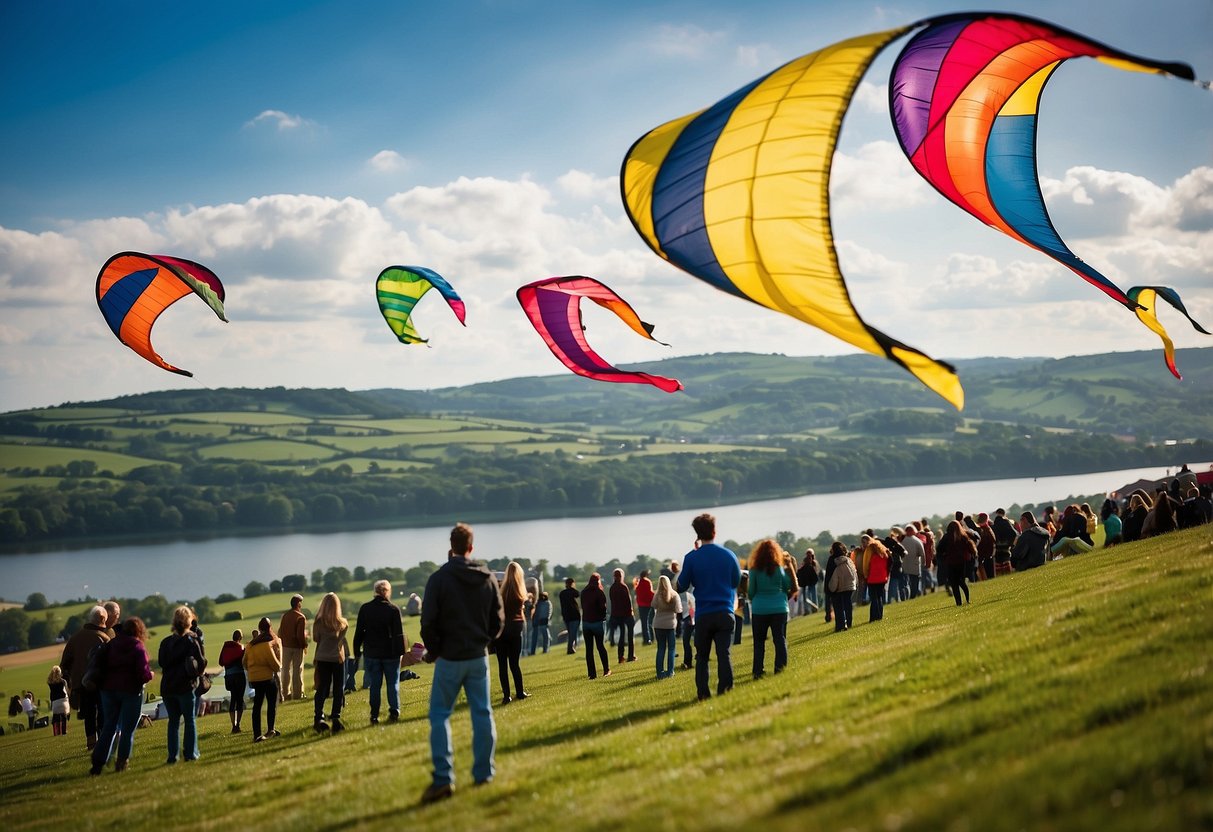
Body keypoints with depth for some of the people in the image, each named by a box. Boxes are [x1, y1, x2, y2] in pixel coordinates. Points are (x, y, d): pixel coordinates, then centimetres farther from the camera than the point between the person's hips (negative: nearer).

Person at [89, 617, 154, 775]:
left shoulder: (111, 644, 4)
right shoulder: (138, 648, -10)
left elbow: (100, 665, 4)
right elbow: (143, 673, -16)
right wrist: (151, 675, 4)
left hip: (109, 690, 4)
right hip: (131, 691, -4)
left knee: (109, 726, 11)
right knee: (127, 728, 7)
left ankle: (98, 763, 5)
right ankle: (122, 762, 7)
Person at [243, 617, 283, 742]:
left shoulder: (251, 644, 6)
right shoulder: (267, 643, -14)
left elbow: (245, 661, 13)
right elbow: (273, 661, -13)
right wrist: (279, 667, 7)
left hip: (254, 678, 6)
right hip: (267, 676, -6)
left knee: (257, 704, 7)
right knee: (272, 702, 6)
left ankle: (257, 734, 3)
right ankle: (270, 729, -1)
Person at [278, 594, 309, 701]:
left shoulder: (285, 615, 2)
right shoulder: (301, 617, -16)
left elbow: (280, 631, 5)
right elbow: (301, 634, -19)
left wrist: (283, 641, 15)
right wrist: (305, 645, -6)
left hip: (286, 645, 5)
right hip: (297, 646, -5)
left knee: (286, 669, 13)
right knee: (297, 670, 3)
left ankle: (286, 693, 17)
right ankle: (297, 693, 5)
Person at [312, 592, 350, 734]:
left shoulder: (319, 623, -11)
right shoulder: (342, 623, -9)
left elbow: (316, 639, 1)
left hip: (322, 658, 1)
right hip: (338, 658, -1)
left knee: (322, 689, 9)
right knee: (338, 689, 7)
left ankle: (318, 719, 9)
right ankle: (335, 717, -1)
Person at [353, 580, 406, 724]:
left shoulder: (364, 609, 1)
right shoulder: (393, 609, -7)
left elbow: (359, 632, 3)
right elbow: (399, 634, -8)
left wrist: (357, 651, 9)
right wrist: (401, 652, -3)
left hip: (371, 653, 2)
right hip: (390, 653, -2)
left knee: (374, 685, 6)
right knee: (393, 683, 7)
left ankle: (374, 716, 4)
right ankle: (394, 711, -5)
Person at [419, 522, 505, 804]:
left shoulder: (439, 578, -11)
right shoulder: (487, 578, 3)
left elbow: (428, 622, -11)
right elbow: (498, 620, 7)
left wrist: (432, 651, 3)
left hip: (449, 658, -4)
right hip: (479, 657, 4)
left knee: (439, 715, 1)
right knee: (482, 714, 11)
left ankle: (443, 778, -8)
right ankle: (483, 773, 14)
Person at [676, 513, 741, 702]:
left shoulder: (691, 557, -6)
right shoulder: (728, 555, 0)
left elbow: (682, 586, 4)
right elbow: (736, 581, 13)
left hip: (703, 615, -1)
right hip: (725, 613, 1)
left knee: (702, 657, 10)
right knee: (724, 654, 0)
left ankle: (703, 694, 6)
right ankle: (726, 690, -8)